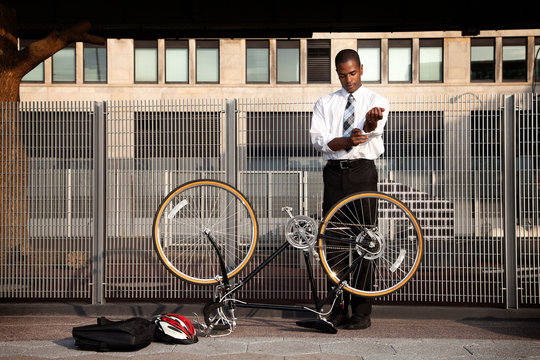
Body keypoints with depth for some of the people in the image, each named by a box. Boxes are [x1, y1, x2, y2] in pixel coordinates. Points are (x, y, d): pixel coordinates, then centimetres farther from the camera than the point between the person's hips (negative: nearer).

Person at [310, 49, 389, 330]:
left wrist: (372, 121, -41)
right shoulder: (325, 104, 16)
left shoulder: (376, 101, 8)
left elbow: (374, 128, -16)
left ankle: (362, 311, 2)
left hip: (362, 172, -2)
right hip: (334, 173, 3)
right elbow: (318, 139, 0)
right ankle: (337, 308, 13)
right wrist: (346, 141, -19)